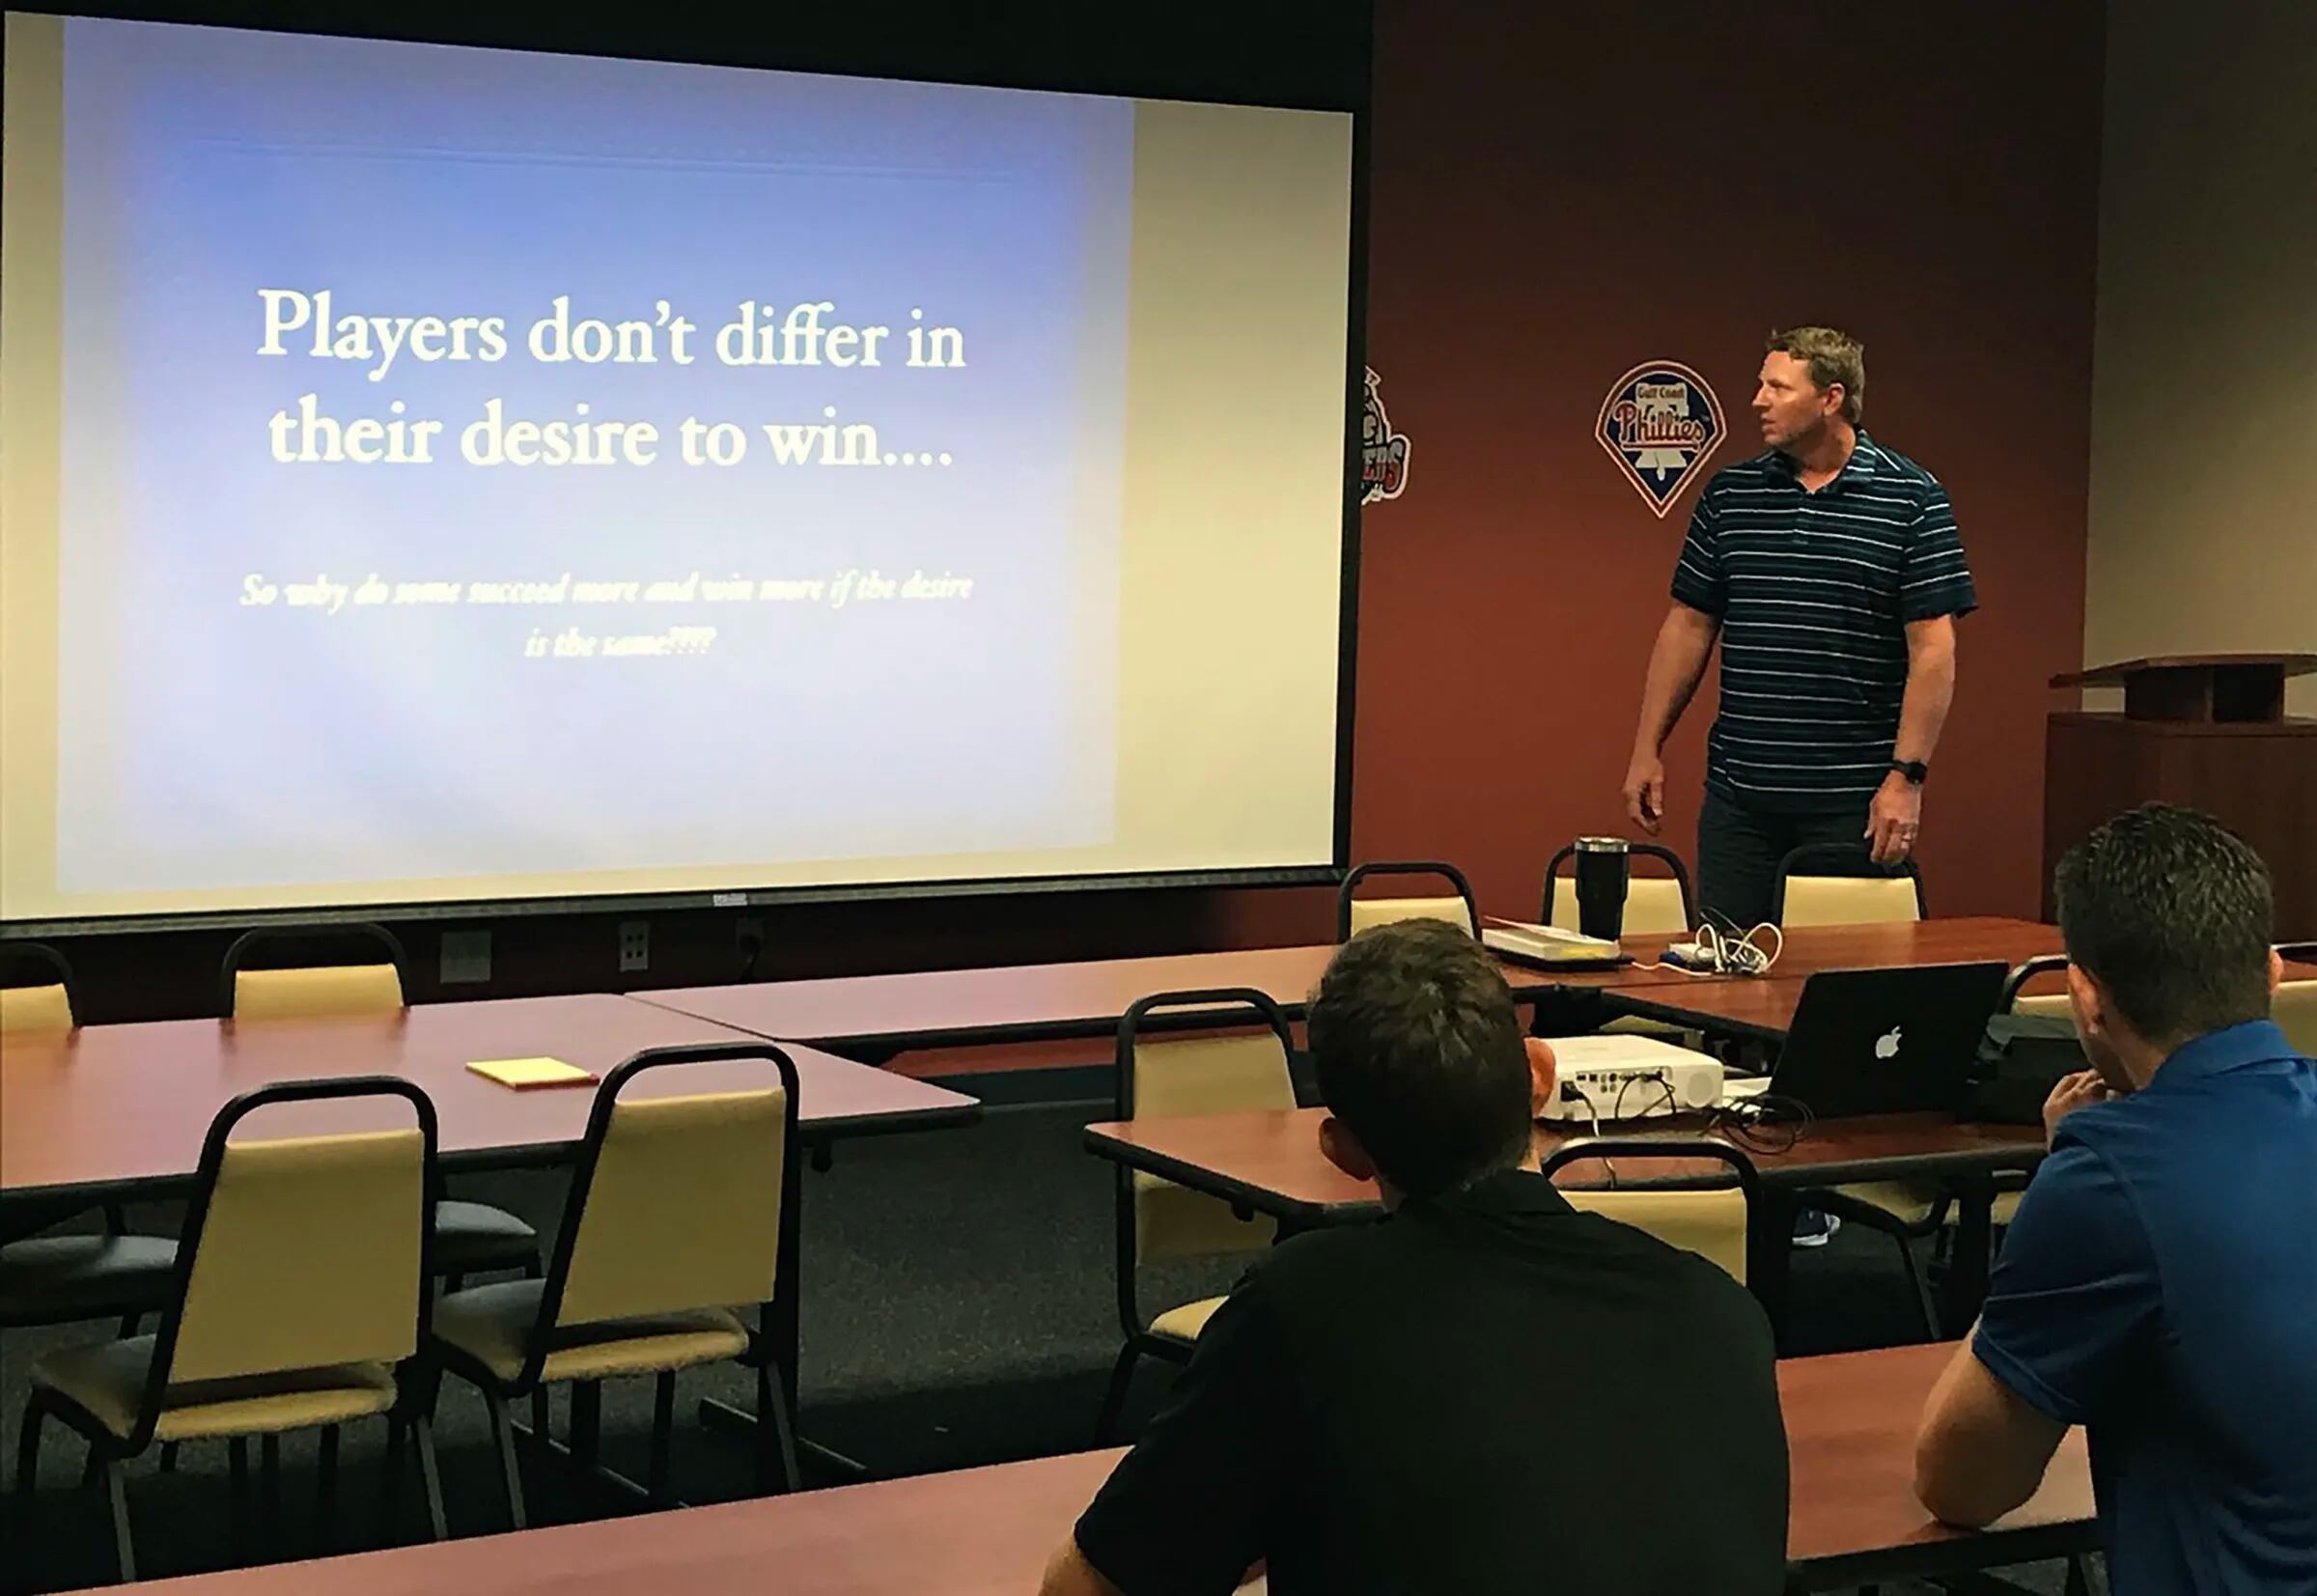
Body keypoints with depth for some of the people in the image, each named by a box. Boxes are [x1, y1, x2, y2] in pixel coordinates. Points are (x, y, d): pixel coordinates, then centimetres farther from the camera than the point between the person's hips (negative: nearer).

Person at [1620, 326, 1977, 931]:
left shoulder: (1911, 500, -4)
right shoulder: (1728, 494, 8)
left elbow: (1933, 649, -7)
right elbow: (1689, 624, 13)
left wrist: (1906, 777, -14)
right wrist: (1647, 750, 8)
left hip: (1856, 803, -4)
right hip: (1739, 793, 4)